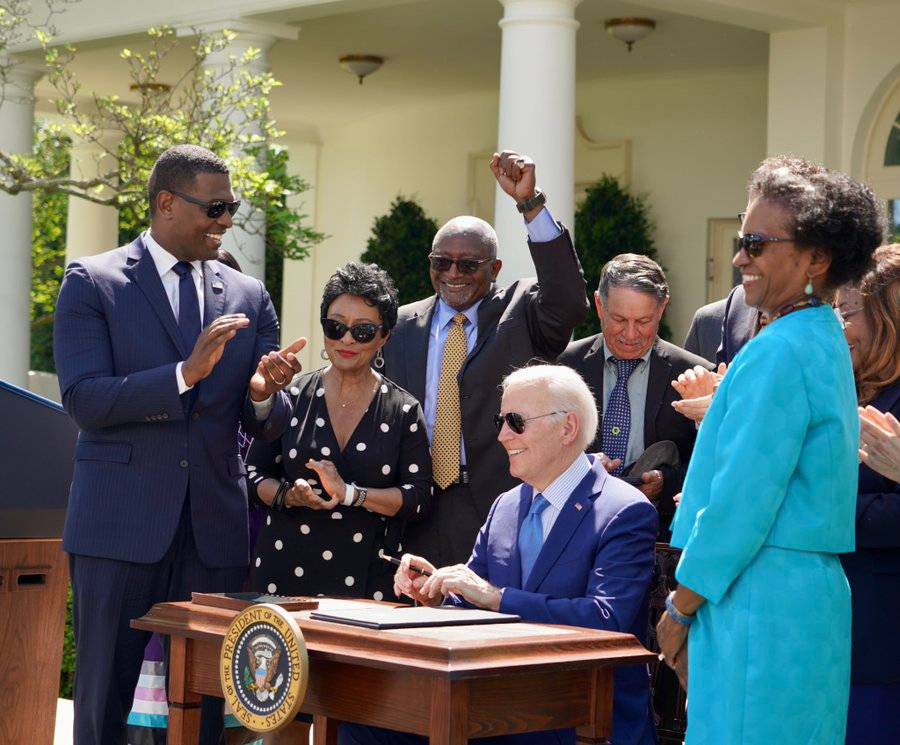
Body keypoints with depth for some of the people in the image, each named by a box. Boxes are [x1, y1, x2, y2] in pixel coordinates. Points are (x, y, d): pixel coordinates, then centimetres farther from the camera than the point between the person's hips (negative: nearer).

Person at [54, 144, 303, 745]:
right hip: (120, 526, -3)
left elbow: (267, 425, 11)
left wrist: (263, 394, -13)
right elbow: (84, 401, -10)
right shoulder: (92, 282, 0)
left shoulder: (248, 297, 13)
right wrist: (186, 373, -20)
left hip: (215, 533, 4)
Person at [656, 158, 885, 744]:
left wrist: (681, 608, -9)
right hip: (814, 592, 10)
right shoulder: (828, 342, 14)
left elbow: (742, 498, -17)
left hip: (763, 603, -10)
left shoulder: (779, 353, -16)